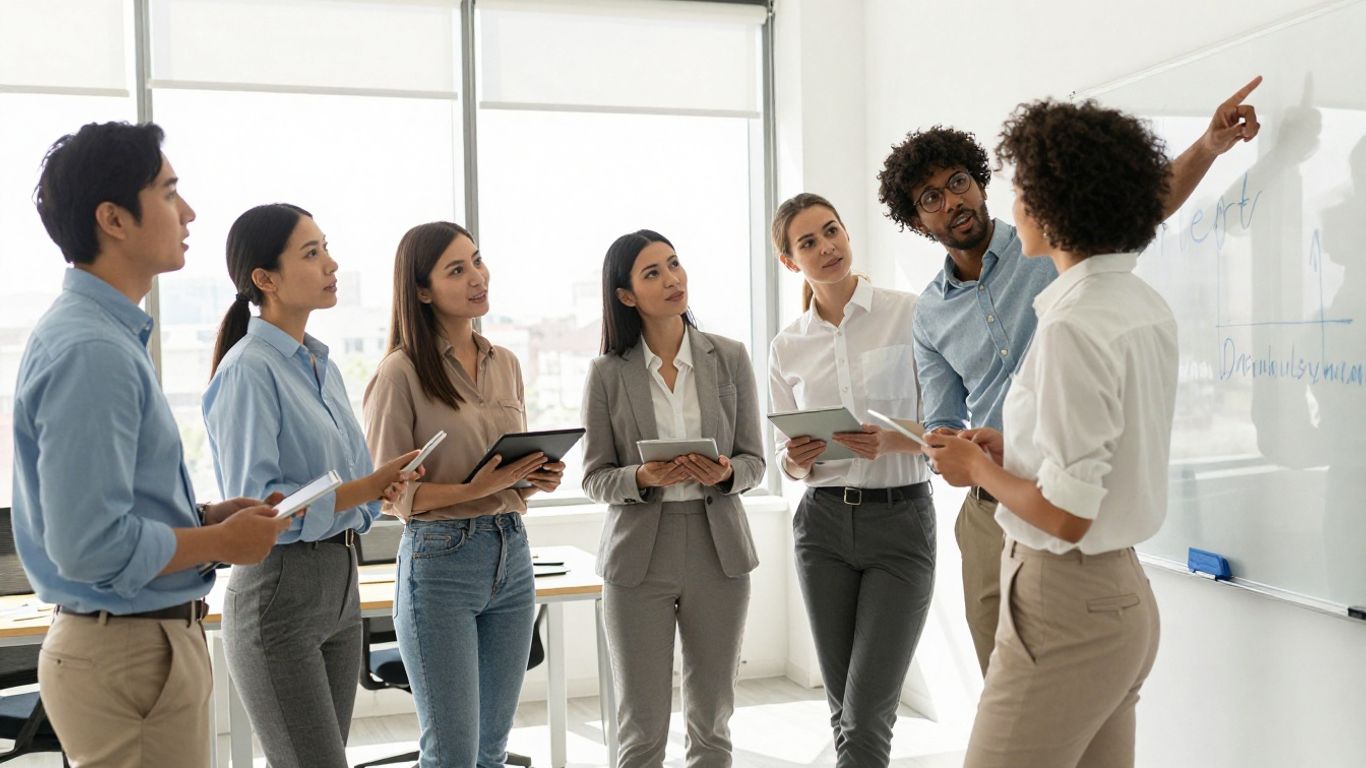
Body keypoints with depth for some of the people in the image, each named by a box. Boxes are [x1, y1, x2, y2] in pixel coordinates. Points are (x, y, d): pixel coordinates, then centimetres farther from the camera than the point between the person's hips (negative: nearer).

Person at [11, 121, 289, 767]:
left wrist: (211, 516, 6)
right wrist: (222, 541, -14)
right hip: (129, 656, -10)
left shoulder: (111, 334, 11)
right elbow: (90, 545, -27)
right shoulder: (91, 351, -22)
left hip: (148, 637, 10)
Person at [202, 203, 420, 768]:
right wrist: (363, 489, -24)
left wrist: (382, 484, -5)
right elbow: (253, 504, -19)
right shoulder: (249, 370, -14)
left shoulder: (322, 364, 12)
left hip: (340, 584, 8)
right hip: (278, 590, -8)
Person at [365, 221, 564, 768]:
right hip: (440, 562, -6)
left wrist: (539, 476, -1)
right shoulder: (401, 373, -9)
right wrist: (473, 491, -21)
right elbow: (387, 494, -10)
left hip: (512, 554, 6)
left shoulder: (505, 364, 11)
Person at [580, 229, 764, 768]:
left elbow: (754, 461, 4)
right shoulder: (607, 373, -2)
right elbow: (594, 480, 0)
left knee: (711, 724, 12)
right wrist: (644, 478, -19)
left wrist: (725, 474, -18)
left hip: (718, 553, 1)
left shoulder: (730, 358, 1)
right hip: (639, 556, -1)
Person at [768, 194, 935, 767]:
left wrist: (893, 441, -21)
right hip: (823, 524, 4)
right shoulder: (786, 348, 8)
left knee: (866, 718, -6)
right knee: (844, 710, 10)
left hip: (901, 522, -3)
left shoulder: (910, 314, -4)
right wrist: (795, 459, -9)